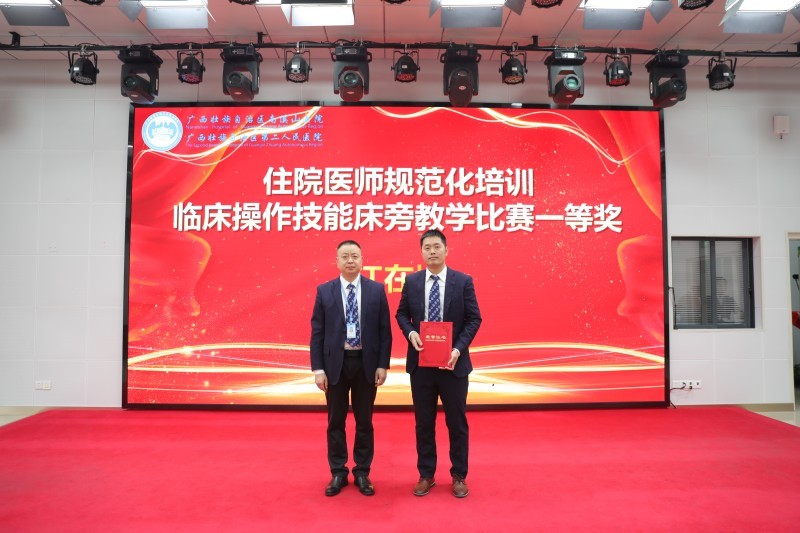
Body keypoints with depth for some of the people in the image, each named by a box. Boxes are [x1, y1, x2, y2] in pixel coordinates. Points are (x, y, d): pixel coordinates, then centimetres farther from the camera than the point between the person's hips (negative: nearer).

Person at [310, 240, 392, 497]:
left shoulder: (376, 290, 0)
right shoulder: (324, 291, 0)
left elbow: (385, 331, 0)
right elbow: (317, 332, 0)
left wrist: (382, 365, -5)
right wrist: (318, 368, -6)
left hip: (366, 363, 0)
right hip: (335, 363, 0)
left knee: (364, 421, 11)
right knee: (336, 421, 10)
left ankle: (362, 473, 26)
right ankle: (338, 473, 26)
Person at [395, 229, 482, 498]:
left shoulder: (463, 281, -3)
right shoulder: (411, 281, 3)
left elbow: (474, 319, -3)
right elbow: (401, 314, 9)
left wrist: (458, 349, -16)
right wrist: (411, 333, -12)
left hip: (453, 362, -1)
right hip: (420, 362, 2)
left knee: (457, 421, 9)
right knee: (423, 422, 11)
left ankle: (459, 476, 25)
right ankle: (426, 475, 26)